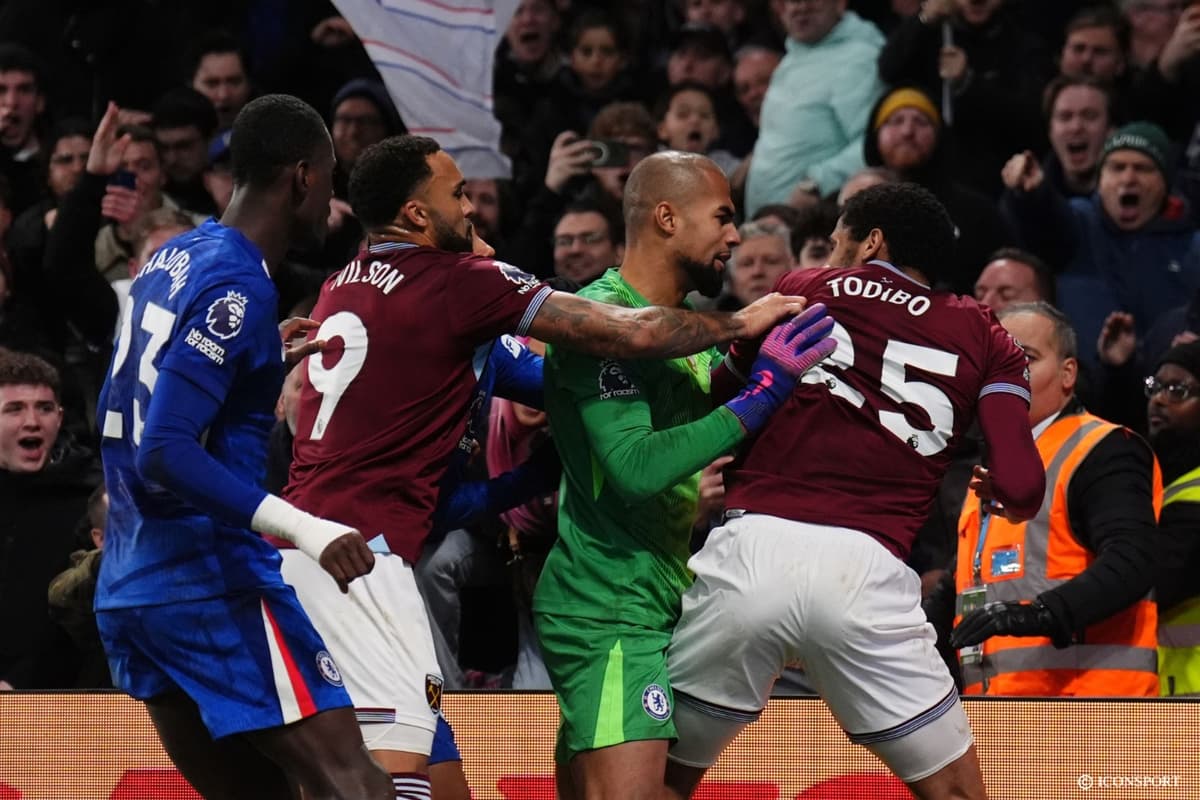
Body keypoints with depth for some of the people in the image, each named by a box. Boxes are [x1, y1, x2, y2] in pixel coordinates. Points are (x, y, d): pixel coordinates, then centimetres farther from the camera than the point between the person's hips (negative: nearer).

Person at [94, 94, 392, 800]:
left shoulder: (170, 260, 13)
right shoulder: (238, 288, -14)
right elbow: (164, 453, -23)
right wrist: (301, 527, -30)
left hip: (126, 591, 10)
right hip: (212, 581, -10)